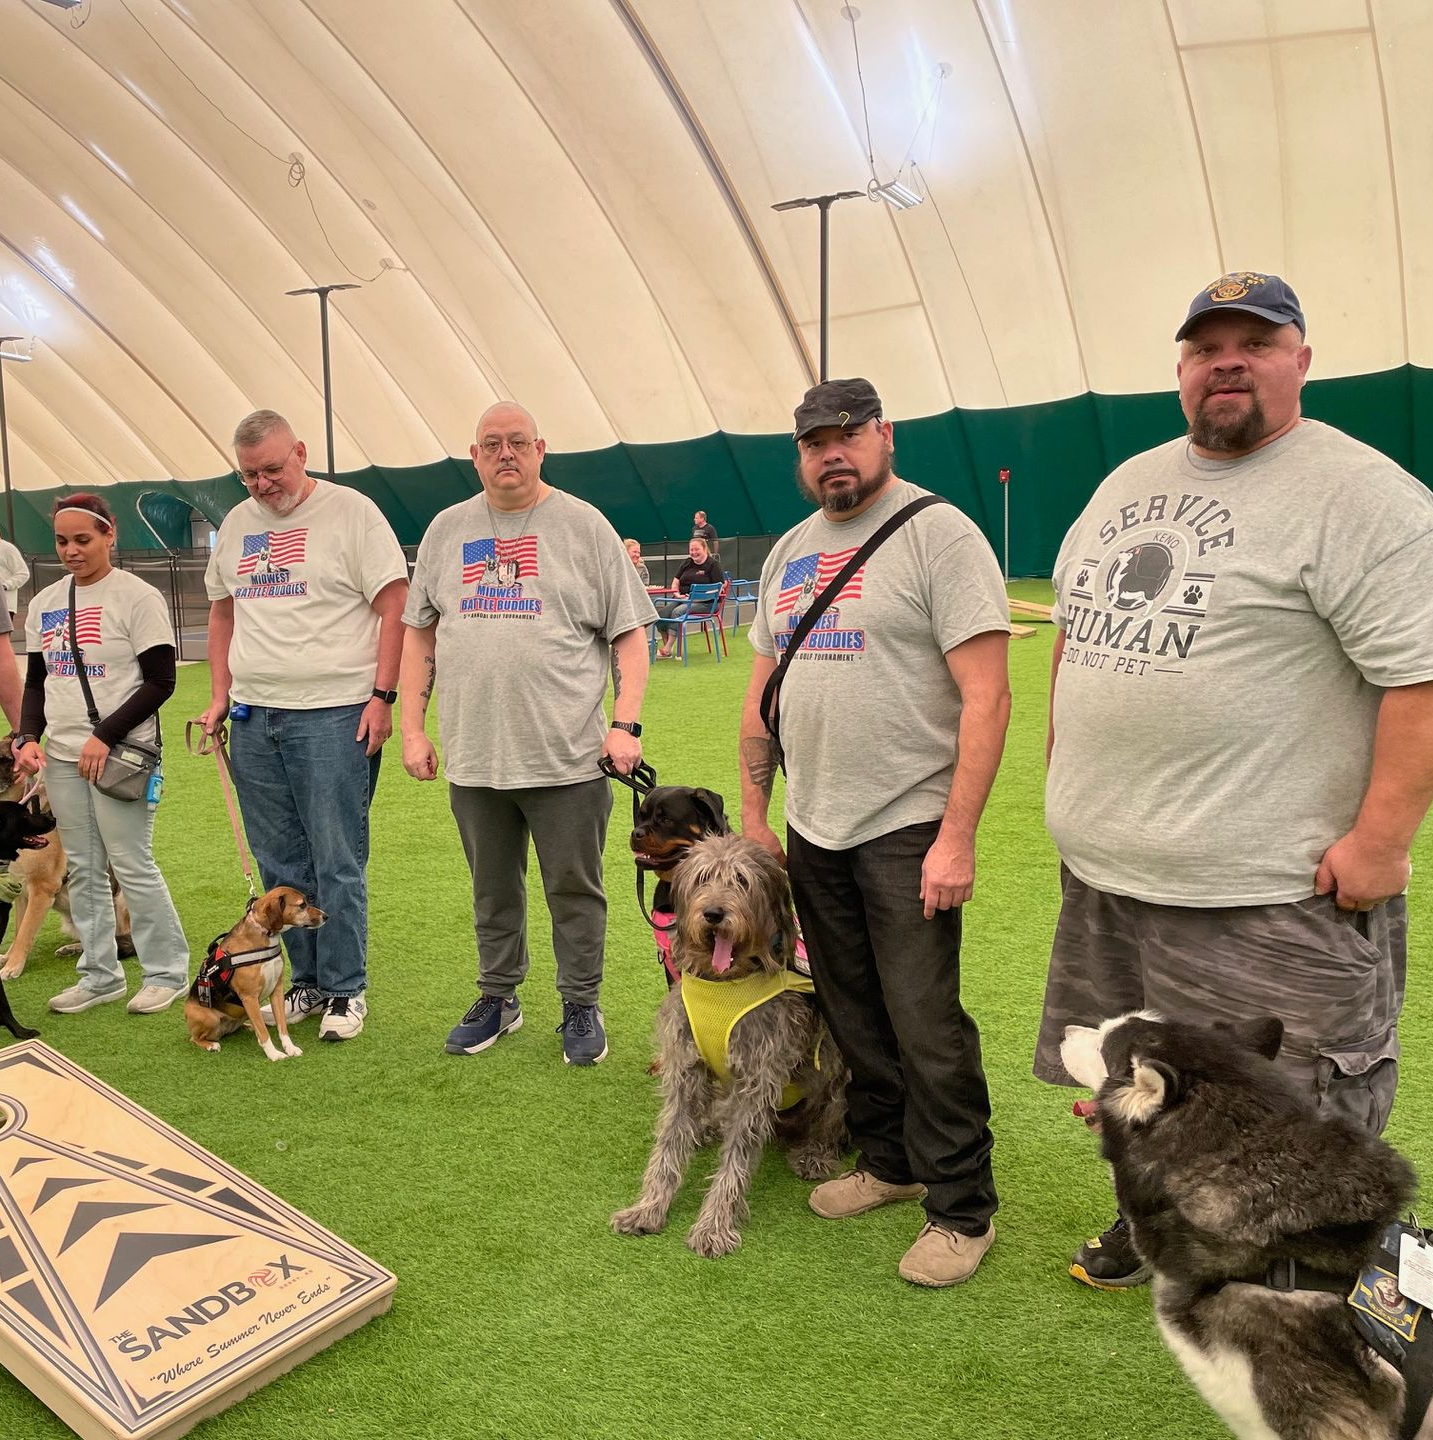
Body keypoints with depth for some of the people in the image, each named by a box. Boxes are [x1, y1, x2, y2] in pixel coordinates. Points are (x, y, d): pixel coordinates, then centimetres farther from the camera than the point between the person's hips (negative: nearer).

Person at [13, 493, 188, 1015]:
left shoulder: (137, 597, -7)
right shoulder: (44, 603, 11)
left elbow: (160, 681, -10)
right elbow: (35, 681, 17)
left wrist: (105, 736, -14)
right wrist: (28, 737, 1)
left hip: (120, 755, -6)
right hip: (61, 757, 6)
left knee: (132, 866, -3)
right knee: (83, 870, 11)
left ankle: (167, 972, 11)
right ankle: (100, 975, 22)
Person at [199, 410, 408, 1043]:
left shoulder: (351, 511, -4)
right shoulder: (236, 524, 15)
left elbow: (395, 607, -8)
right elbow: (222, 613, 23)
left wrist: (382, 695, -14)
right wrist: (220, 696, 14)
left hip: (334, 715, -6)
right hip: (253, 718, 6)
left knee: (337, 863, -1)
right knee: (280, 865, 12)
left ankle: (345, 990, 13)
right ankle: (306, 981, 26)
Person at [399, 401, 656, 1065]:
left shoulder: (584, 525, 0)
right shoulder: (446, 530, 11)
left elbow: (629, 634, -1)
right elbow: (418, 634, 14)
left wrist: (625, 723, -11)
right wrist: (412, 729, 8)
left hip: (568, 756, -3)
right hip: (473, 757, 4)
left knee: (574, 890, 6)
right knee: (492, 890, 16)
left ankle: (581, 1007, 23)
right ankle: (497, 998, 33)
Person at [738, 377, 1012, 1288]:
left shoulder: (939, 534, -9)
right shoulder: (790, 551, 13)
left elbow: (987, 696, -16)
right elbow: (765, 691, 18)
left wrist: (957, 836, -21)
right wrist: (754, 812, 15)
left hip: (909, 829, -7)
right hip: (814, 828, 7)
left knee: (926, 1026, -1)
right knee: (853, 1015, 17)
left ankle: (963, 1210, 17)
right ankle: (889, 1162, 36)